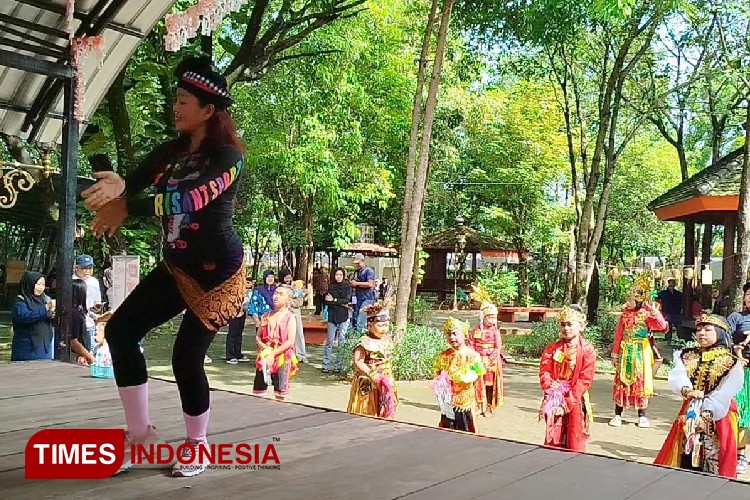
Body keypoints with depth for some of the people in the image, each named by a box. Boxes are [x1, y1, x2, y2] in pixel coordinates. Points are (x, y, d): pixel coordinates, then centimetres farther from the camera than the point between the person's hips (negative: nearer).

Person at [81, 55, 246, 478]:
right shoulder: (171, 152, 8)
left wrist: (126, 207, -29)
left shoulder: (227, 156, -14)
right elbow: (133, 184, -4)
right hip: (177, 267, 8)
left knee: (187, 357, -6)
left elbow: (189, 199, -29)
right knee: (120, 330, 0)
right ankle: (140, 431, 12)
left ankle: (197, 447, 18)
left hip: (218, 271, -7)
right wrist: (118, 187, -28)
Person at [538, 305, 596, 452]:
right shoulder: (552, 348, 4)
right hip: (555, 400, 3)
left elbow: (584, 381, -11)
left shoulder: (587, 350, -7)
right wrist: (551, 386, -21)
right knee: (552, 444, 7)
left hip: (576, 402, -3)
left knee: (575, 445, 3)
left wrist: (566, 404, -16)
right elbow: (544, 372, 0)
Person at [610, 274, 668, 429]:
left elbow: (662, 326, -18)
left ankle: (642, 416, 14)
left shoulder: (647, 313, -4)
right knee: (622, 381, 3)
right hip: (626, 352, 3)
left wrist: (654, 313, -26)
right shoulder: (626, 313, 5)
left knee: (641, 381, 4)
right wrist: (615, 353, 5)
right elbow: (619, 334, 6)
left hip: (642, 352, -2)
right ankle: (618, 414, 10)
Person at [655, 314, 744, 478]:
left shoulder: (731, 362, -5)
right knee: (685, 458, 6)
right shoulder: (687, 356, 8)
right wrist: (686, 391, -30)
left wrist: (706, 415, -25)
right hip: (689, 413, 4)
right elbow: (677, 376, -9)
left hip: (717, 417, -4)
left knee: (712, 459, -3)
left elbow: (724, 393, -15)